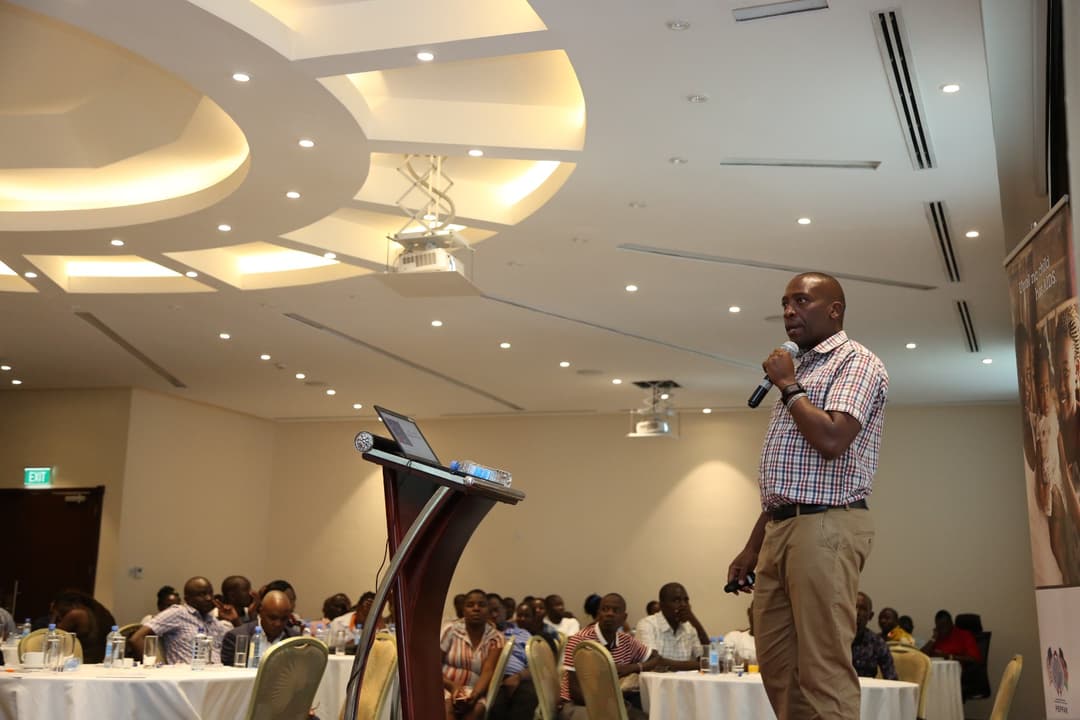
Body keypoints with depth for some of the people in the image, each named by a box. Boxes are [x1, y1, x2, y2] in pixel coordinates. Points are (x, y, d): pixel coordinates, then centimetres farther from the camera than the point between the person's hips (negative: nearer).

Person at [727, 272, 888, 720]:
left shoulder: (856, 362, -3)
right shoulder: (799, 371, 24)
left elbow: (831, 440, -21)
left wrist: (788, 386, -7)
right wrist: (753, 547, 20)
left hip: (826, 527, -9)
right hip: (780, 530, 9)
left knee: (824, 671, -9)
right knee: (776, 666, 9)